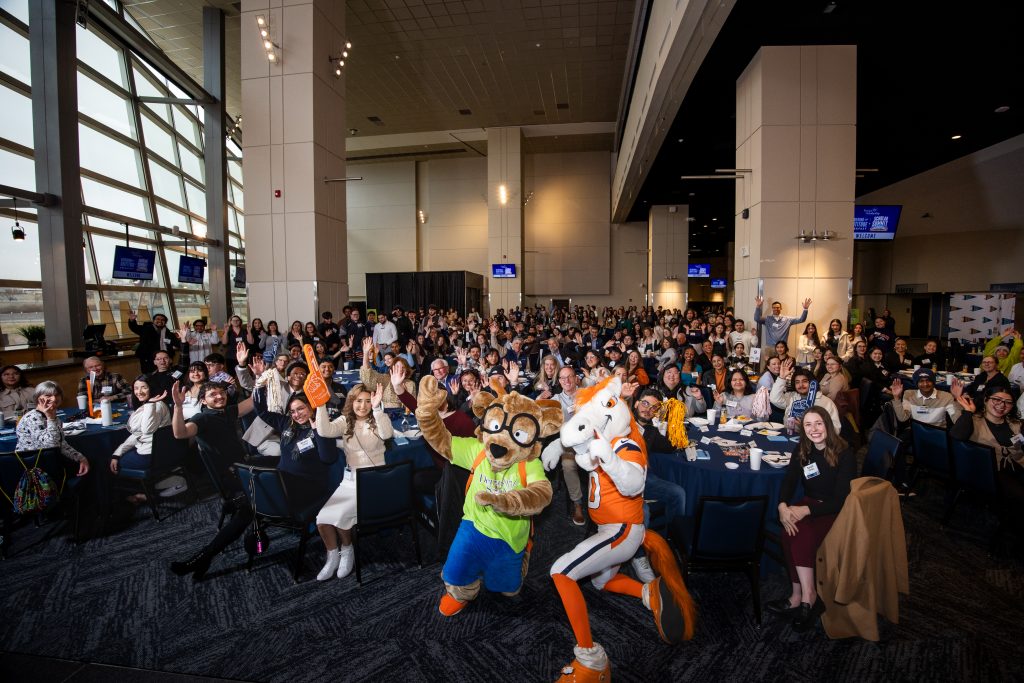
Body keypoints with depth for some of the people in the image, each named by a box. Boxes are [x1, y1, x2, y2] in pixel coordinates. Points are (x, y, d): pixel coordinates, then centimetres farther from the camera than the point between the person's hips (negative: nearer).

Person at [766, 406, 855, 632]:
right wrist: (782, 505, -22)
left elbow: (841, 499, -18)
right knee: (790, 529, -26)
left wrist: (806, 510, -29)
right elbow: (789, 480, -1)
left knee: (799, 531, -30)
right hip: (810, 502, 5)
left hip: (836, 512, -5)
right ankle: (807, 596, -16)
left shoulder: (844, 454, -14)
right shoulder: (802, 450, 2)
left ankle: (801, 596, -18)